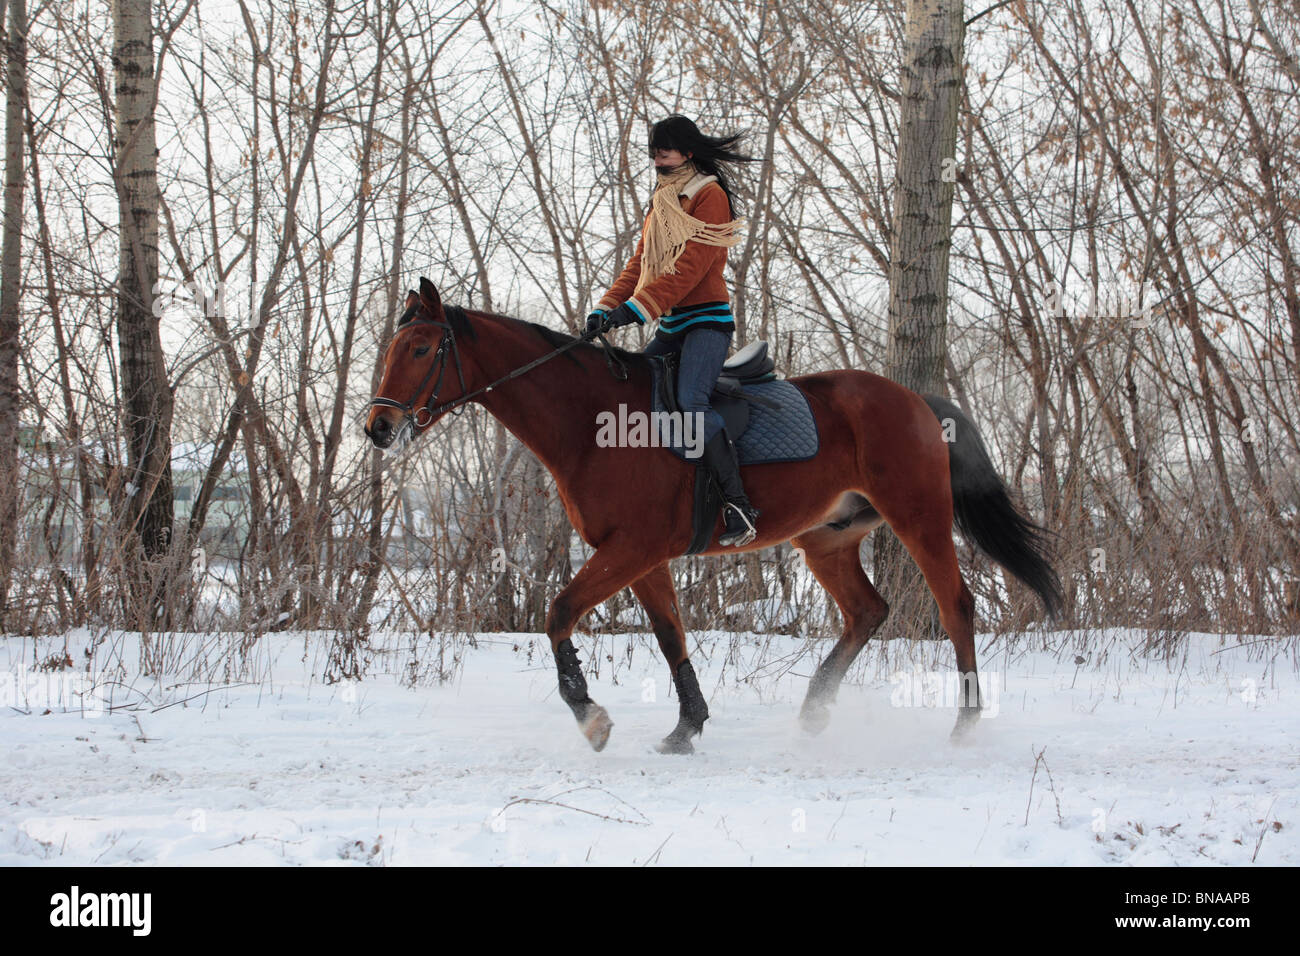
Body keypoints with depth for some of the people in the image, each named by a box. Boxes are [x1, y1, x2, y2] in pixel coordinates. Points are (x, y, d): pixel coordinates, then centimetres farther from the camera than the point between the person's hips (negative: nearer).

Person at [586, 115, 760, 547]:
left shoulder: (709, 194, -7)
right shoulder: (662, 200, 20)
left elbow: (691, 264, -18)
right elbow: (641, 261, 16)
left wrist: (637, 307, -25)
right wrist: (607, 307, 0)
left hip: (707, 318, -9)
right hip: (672, 325, 9)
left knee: (690, 399, -27)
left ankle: (739, 506, -30)